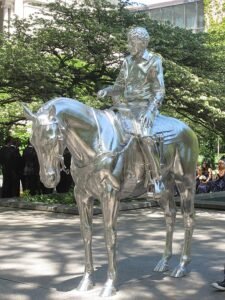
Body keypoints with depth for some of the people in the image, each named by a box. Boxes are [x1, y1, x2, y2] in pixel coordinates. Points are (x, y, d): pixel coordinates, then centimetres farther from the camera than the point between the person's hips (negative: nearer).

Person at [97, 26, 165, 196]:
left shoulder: (154, 62, -6)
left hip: (146, 106, -7)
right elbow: (119, 86, 17)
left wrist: (149, 111, -25)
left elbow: (159, 92, -9)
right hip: (127, 106, 7)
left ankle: (156, 179, -26)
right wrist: (106, 91, -5)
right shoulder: (128, 62, 11)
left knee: (144, 135, -32)